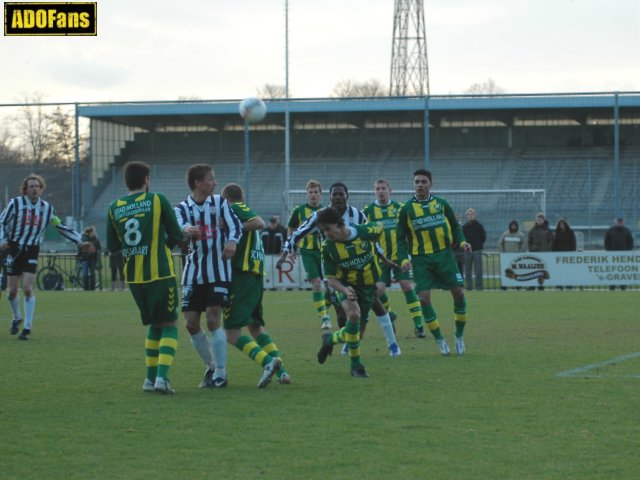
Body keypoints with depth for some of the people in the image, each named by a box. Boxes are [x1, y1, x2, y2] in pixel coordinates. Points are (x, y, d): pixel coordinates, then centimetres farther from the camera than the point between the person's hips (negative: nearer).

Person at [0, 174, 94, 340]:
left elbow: (62, 227, 11)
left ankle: (27, 327, -6)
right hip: (14, 250, 0)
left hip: (31, 252, 0)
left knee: (27, 288, -14)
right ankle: (17, 318, 30)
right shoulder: (15, 204, -4)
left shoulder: (47, 208, 4)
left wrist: (80, 242, 6)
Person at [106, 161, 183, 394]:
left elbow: (112, 246, 12)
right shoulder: (158, 200, -4)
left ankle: (151, 378, 17)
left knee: (154, 324, 20)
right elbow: (176, 235, 1)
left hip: (133, 277, 4)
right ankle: (162, 376, -13)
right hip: (160, 273, -4)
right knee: (169, 324, 4)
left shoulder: (114, 208, 5)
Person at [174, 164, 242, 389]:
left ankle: (220, 373, -1)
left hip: (218, 271, -2)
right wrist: (186, 229, -42)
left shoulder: (220, 203, 4)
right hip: (194, 273, 2)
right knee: (191, 323, 1)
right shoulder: (182, 208, 3)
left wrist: (232, 240, -29)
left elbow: (235, 225, -6)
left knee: (213, 320, -10)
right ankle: (210, 366, 21)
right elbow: (178, 226, -18)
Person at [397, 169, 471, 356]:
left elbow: (455, 226, 13)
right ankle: (439, 340, 4)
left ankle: (459, 335, 14)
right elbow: (401, 238, 4)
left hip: (444, 254, 1)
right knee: (424, 298, -11)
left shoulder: (441, 204, 6)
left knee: (459, 293, -5)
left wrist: (461, 241, -6)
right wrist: (403, 259, -10)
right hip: (421, 258, -1)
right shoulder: (406, 209, 2)